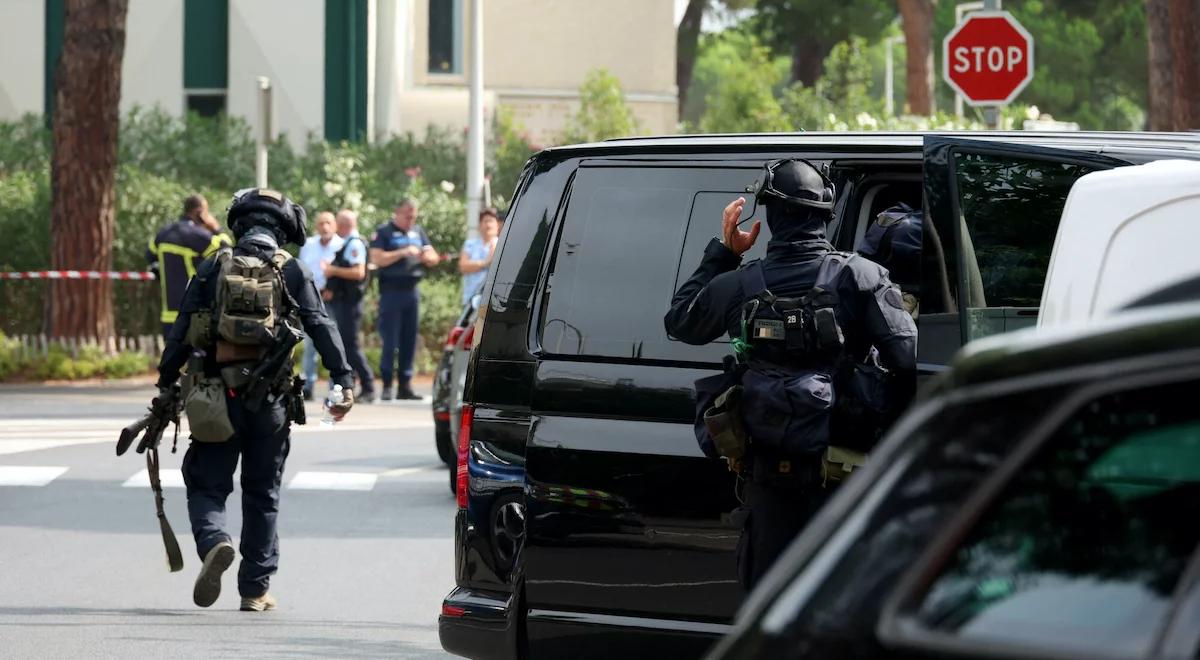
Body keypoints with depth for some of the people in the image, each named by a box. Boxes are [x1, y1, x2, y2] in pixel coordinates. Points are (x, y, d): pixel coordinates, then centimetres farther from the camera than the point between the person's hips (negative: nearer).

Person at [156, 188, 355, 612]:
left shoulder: (213, 268, 4)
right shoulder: (293, 271, 2)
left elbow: (181, 332, 3)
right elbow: (321, 328, -5)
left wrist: (166, 385, 8)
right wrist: (343, 381, -5)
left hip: (216, 397, 0)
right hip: (270, 400, 1)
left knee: (206, 485, 7)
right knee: (262, 494, 11)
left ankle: (214, 542, -23)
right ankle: (255, 589, 13)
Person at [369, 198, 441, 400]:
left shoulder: (418, 232, 16)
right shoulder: (383, 232, -1)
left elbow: (434, 258, 17)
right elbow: (377, 259, -13)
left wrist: (426, 256, -6)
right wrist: (403, 253, -18)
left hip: (412, 290, 6)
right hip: (391, 291, -6)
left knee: (409, 341, 6)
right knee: (390, 340, -7)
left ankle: (405, 385, 11)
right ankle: (387, 386, -4)